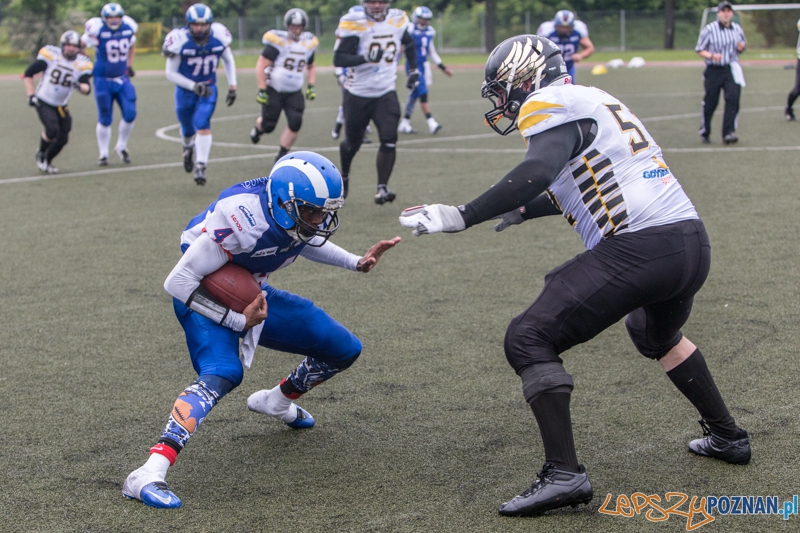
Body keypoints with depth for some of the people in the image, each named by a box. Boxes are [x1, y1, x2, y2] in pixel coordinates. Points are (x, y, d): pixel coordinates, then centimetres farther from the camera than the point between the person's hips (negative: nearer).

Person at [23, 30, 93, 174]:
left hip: (61, 106, 4)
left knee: (62, 139, 2)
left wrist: (80, 86, -37)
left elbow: (87, 89, -15)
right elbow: (28, 74, -6)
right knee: (52, 130, -23)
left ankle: (47, 161, 30)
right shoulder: (50, 55, -15)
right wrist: (31, 95, -10)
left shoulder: (82, 64, -7)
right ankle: (41, 152, 7)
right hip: (43, 102, -4)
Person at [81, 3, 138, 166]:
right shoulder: (97, 30, -16)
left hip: (122, 79, 4)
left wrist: (130, 66, 11)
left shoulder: (128, 29, -2)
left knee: (130, 115, -6)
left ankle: (121, 146, 18)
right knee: (105, 120, -1)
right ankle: (103, 154, 15)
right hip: (103, 80, -4)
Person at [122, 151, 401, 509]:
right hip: (205, 297, -7)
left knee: (344, 350, 9)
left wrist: (357, 263, 2)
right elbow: (178, 282, -29)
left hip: (251, 295, 8)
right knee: (223, 374, -36)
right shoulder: (243, 219, -35)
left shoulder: (300, 211, -13)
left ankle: (278, 401, 38)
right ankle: (148, 475, -41)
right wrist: (238, 321, -27)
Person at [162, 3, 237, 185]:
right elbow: (171, 73, -15)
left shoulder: (219, 36, -16)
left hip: (208, 88, 1)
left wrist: (232, 87, 2)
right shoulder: (179, 40, -24)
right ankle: (188, 147, 51)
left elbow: (228, 60, 5)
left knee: (203, 125, -17)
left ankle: (200, 167, -12)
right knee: (187, 128, 16)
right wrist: (193, 86, -24)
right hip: (185, 89, 0)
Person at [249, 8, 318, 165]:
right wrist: (262, 90, -17)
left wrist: (311, 86, 7)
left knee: (295, 123, -11)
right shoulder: (278, 41, -14)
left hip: (294, 93, 4)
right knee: (268, 125, 0)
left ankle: (282, 156, 5)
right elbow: (261, 65, -14)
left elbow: (311, 67, 21)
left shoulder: (308, 43, 4)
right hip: (274, 91, -4)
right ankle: (258, 127, 39)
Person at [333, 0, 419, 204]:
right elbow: (338, 59, -20)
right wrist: (366, 58, -34)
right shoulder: (354, 23, -14)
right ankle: (344, 176, 41)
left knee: (389, 141, -16)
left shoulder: (397, 20, -1)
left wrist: (413, 70, 14)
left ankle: (382, 188, -10)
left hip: (385, 93, 2)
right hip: (358, 95, -2)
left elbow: (409, 44, 21)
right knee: (352, 143, 12)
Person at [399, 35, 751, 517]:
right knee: (656, 334, 38)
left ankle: (564, 473, -14)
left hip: (639, 248, -9)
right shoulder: (593, 100, 25)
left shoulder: (552, 105, -2)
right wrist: (526, 210, 47)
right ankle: (727, 436, 44)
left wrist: (460, 218, -23)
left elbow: (539, 172, -23)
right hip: (694, 242, 9)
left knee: (530, 340, -5)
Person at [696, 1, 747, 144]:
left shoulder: (738, 29, 8)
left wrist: (741, 47, -3)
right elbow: (699, 50, -2)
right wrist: (712, 56, -21)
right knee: (710, 103, 2)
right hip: (713, 71, -3)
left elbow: (742, 46, 21)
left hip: (732, 70, 3)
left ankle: (729, 133, -15)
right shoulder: (709, 29, -5)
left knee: (733, 98, -15)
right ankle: (704, 132, 22)